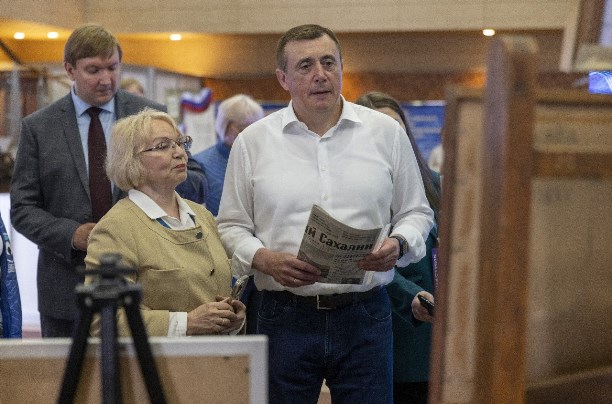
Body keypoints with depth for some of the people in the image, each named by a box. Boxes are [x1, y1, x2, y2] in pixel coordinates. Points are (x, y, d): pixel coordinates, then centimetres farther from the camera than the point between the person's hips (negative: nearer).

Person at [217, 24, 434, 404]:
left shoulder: (386, 132, 6)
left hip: (365, 314, 1)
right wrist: (265, 259, -12)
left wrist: (398, 244, -9)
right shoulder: (253, 141, 4)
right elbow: (232, 227, 7)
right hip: (285, 316, 0)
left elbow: (417, 212, 12)